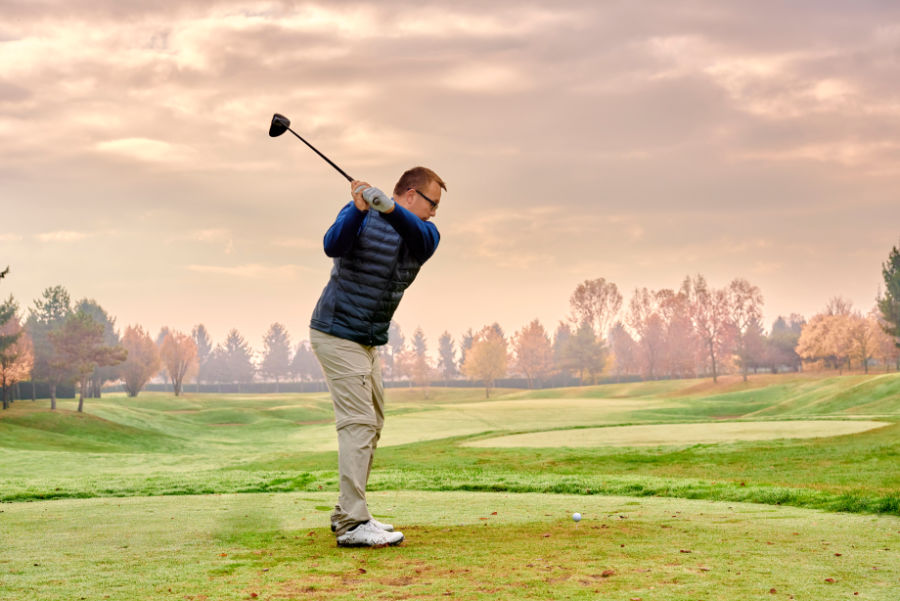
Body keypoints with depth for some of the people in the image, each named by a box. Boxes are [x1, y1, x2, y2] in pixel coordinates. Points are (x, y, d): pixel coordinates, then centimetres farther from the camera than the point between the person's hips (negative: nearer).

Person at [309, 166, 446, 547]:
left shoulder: (426, 234, 4)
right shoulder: (360, 217, -10)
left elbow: (419, 234, -21)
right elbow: (333, 247, -29)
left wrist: (388, 207, -40)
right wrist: (360, 209, -44)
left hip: (368, 343, 8)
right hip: (338, 335, -8)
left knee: (372, 426, 12)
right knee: (358, 423, -14)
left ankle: (347, 513, 21)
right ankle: (352, 525, -16)